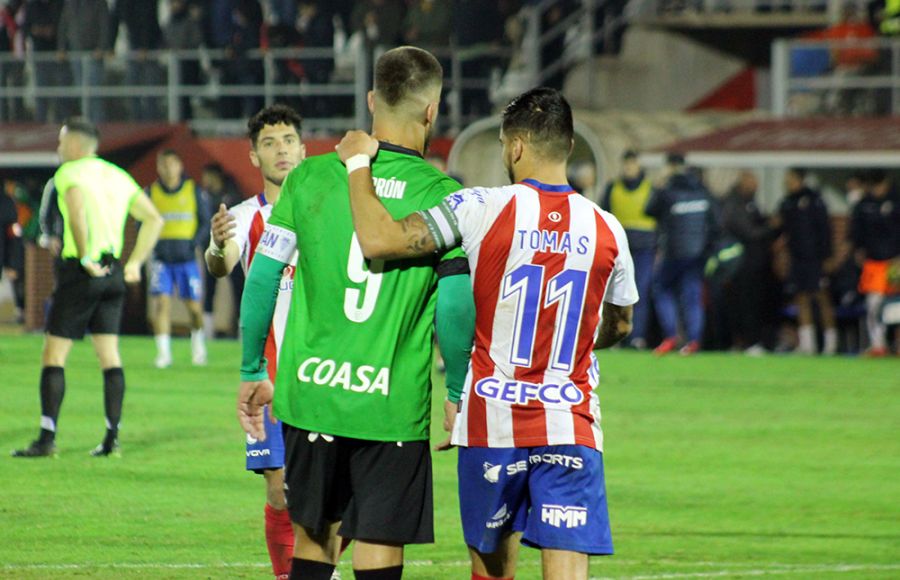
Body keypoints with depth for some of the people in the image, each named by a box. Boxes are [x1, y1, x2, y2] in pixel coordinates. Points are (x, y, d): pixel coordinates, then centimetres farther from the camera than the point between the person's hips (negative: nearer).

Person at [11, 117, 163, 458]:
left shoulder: (69, 172, -7)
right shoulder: (118, 176, 14)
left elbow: (77, 209, -28)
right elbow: (154, 219, 15)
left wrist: (85, 258, -21)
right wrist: (134, 262, 13)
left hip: (81, 272, -7)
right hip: (114, 272, 7)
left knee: (54, 355, -2)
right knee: (109, 355, 9)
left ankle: (47, 438, -6)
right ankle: (112, 438, 5)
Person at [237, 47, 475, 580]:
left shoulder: (312, 176, 1)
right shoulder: (441, 195, -6)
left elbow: (262, 278, 4)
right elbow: (455, 306, -9)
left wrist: (253, 373, 15)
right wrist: (457, 392, 7)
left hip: (309, 392, 3)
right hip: (393, 405, -3)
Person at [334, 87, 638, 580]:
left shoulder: (481, 209, -9)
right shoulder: (606, 230, 3)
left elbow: (378, 240, -16)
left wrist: (357, 163, -1)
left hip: (492, 421, -1)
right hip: (572, 427, 1)